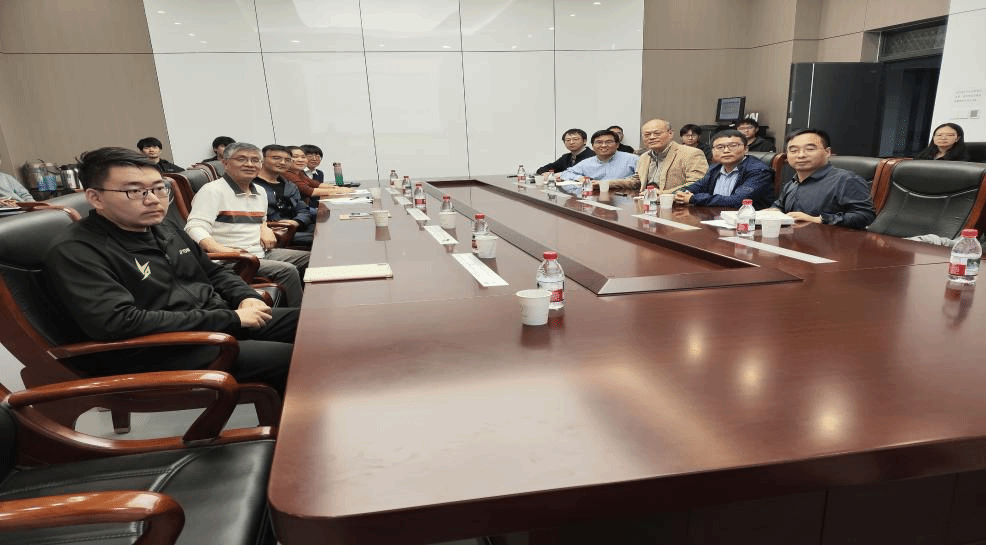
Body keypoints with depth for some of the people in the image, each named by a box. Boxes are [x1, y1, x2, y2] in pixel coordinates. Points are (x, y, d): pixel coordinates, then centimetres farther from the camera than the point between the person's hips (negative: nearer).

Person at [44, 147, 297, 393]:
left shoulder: (164, 231, 11)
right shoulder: (74, 252, -13)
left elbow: (214, 273, 22)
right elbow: (119, 324, -26)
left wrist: (247, 297, -2)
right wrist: (230, 318, -24)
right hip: (162, 351, -8)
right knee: (289, 359, -22)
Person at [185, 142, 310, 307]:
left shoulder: (260, 192, 18)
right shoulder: (212, 190, -8)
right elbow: (195, 228, -18)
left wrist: (265, 230, 8)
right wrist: (219, 249, -37)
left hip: (262, 253, 8)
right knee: (287, 270, -27)